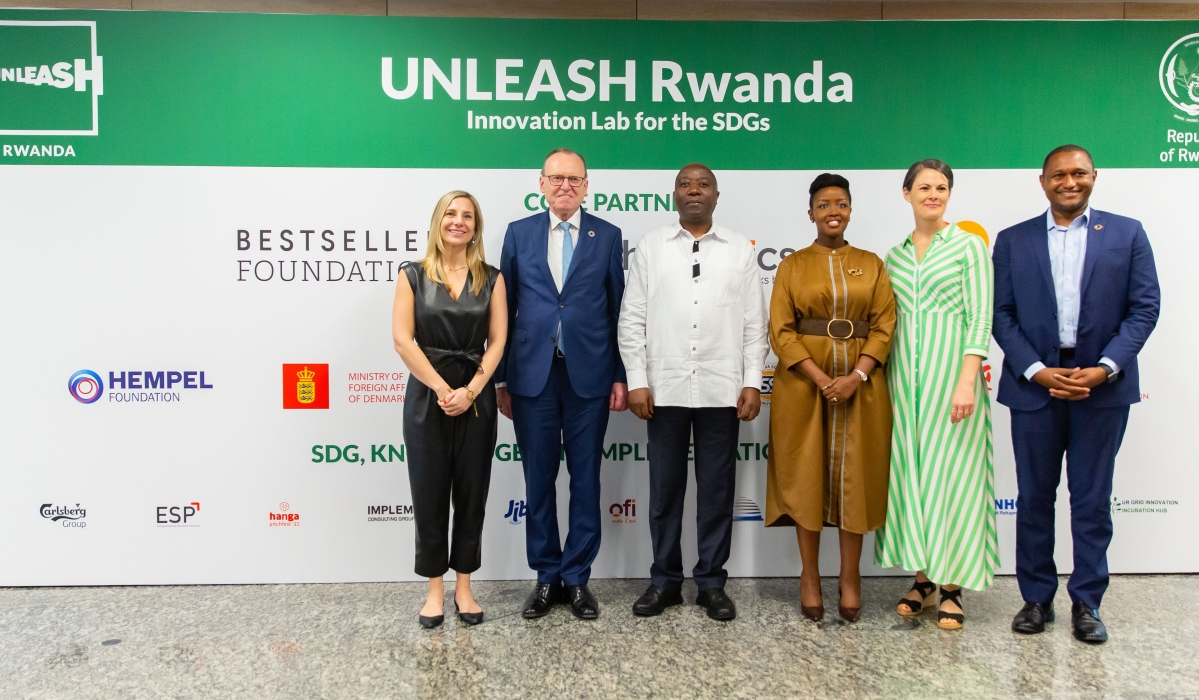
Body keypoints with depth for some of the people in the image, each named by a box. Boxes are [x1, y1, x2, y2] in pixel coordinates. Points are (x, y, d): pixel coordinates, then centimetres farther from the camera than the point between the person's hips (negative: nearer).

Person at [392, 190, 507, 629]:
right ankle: (435, 589, 18)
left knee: (472, 493, 7)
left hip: (476, 397, 1)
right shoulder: (413, 275, 2)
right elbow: (402, 339, -6)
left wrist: (470, 390, -12)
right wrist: (442, 389, -12)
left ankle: (464, 588, 20)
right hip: (427, 395, -1)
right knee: (429, 493, 5)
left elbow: (497, 341, 0)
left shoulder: (491, 278, 5)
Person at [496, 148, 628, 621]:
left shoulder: (607, 236, 5)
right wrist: (500, 379, 3)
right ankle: (546, 576, 23)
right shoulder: (519, 233, 7)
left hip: (589, 376, 0)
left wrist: (620, 378, 0)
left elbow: (618, 310, 4)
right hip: (533, 375, 1)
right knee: (539, 480, 8)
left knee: (585, 480, 7)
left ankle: (577, 578, 21)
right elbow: (505, 310, 6)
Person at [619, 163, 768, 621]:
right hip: (665, 389, 0)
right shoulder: (650, 247, 8)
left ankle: (712, 582, 19)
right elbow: (632, 320, 4)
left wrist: (752, 382, -2)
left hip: (721, 390, 0)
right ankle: (665, 580, 20)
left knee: (717, 489, 6)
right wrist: (636, 381, -4)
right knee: (665, 487, 7)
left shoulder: (740, 249, 9)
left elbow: (754, 323, 6)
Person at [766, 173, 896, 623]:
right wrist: (820, 379, -15)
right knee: (806, 476, 4)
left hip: (861, 385, 1)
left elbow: (884, 326, 1)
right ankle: (810, 577, 16)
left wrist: (856, 376, -13)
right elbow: (780, 331, -3)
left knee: (854, 476, 5)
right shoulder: (792, 266, 4)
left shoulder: (871, 264, 8)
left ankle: (850, 578, 17)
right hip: (803, 383, -1)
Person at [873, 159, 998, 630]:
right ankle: (923, 576, 21)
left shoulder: (969, 246, 1)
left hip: (950, 372, -4)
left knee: (952, 472, -1)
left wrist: (966, 381, -17)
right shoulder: (894, 255, 13)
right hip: (904, 375, 4)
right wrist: (884, 381, 6)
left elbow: (980, 317, -7)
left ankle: (952, 586, 11)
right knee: (909, 472, 7)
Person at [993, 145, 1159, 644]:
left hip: (1102, 385, 0)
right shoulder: (1013, 241, 6)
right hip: (1034, 385, 1)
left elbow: (1144, 308, 0)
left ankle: (1086, 603, 20)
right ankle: (1037, 598, 22)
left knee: (1092, 500, 7)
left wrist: (1104, 368, -12)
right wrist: (1037, 371, -11)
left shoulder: (1126, 234, 6)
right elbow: (1002, 314, 1)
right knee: (1034, 498, 8)